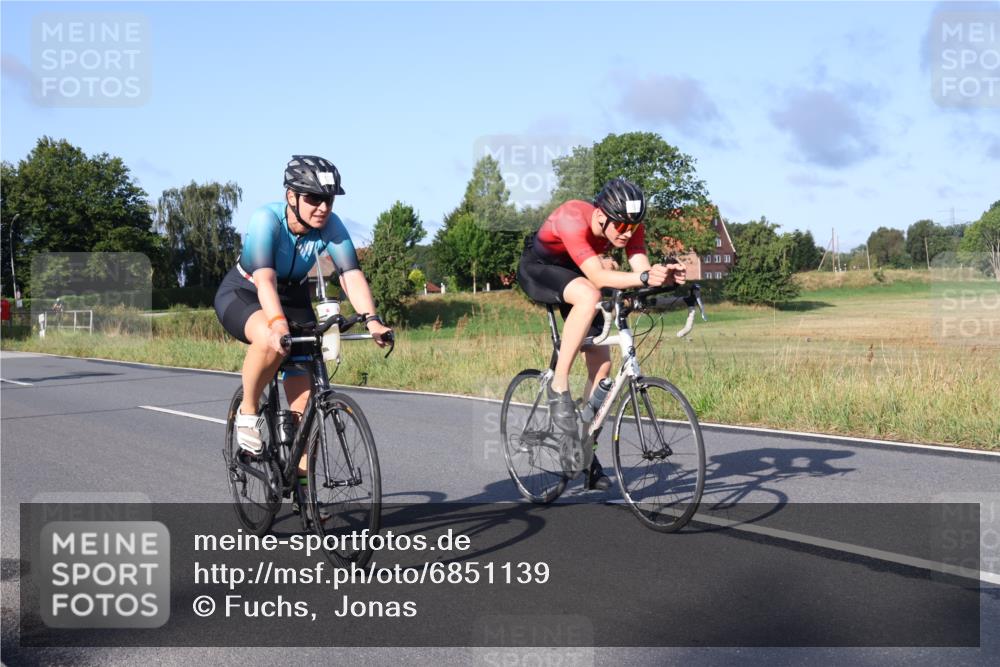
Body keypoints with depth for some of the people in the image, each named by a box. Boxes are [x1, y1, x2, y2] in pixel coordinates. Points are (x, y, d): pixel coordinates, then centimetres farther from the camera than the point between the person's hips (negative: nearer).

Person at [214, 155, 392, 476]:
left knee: (305, 397, -9)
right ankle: (247, 411, -13)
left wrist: (371, 320, -46)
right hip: (242, 295, -4)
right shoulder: (266, 219, -30)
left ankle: (301, 475, 7)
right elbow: (265, 280, -42)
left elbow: (351, 275, -30)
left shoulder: (331, 225, -20)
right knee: (271, 340, -39)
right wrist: (278, 325, -58)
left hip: (293, 299, 4)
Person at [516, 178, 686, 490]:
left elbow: (641, 268, -29)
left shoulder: (629, 227, -18)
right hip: (538, 270, -6)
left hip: (575, 275, 6)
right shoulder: (573, 219, -36)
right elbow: (597, 277, -45)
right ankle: (558, 387, -27)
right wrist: (645, 278, -58)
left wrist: (665, 274, -50)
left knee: (602, 364, -4)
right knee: (588, 295, -39)